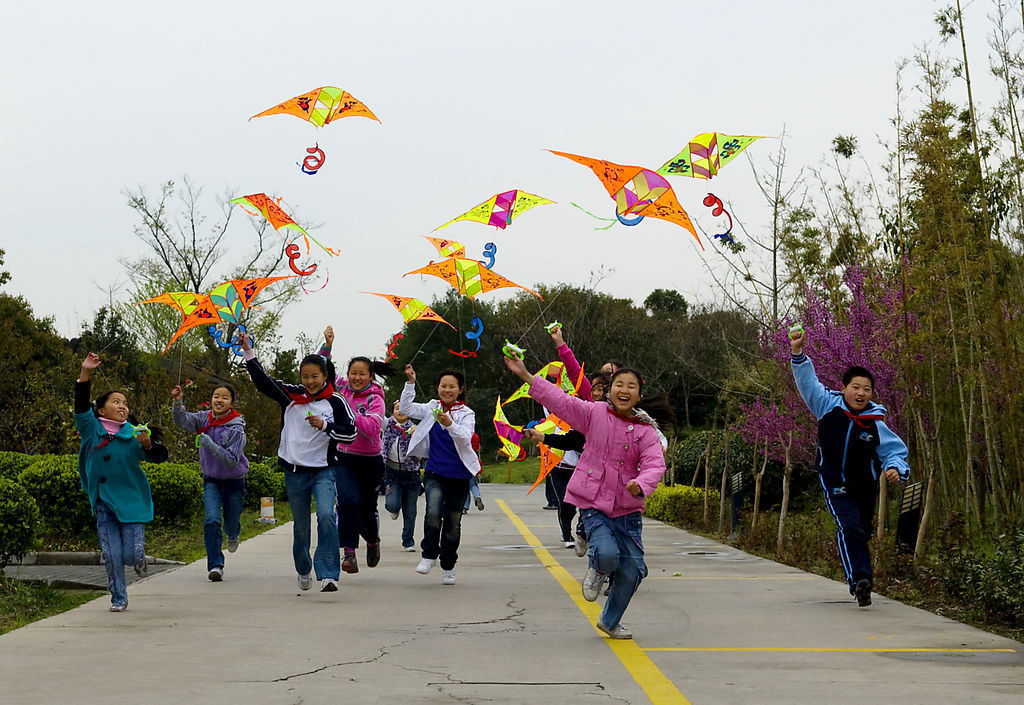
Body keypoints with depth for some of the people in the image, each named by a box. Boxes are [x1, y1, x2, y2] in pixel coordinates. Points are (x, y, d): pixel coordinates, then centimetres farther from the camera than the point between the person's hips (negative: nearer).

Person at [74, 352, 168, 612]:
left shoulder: (134, 434, 0)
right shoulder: (92, 429, 1)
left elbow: (159, 456, -6)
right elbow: (81, 406, -12)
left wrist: (148, 445, -28)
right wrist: (85, 373, -22)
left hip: (132, 500, -1)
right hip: (103, 502, 1)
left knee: (131, 555, -4)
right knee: (111, 555, 1)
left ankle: (139, 558, 32)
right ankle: (118, 599, 19)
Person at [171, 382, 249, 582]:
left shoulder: (236, 429, -22)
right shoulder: (205, 419, -7)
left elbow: (232, 461, -27)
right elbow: (182, 420, -20)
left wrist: (210, 444, -37)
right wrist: (177, 402, -39)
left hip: (234, 481, -2)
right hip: (211, 480, 2)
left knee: (231, 522, 13)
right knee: (212, 520, -16)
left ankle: (233, 536, 52)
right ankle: (215, 565, -12)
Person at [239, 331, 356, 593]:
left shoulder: (335, 402, -3)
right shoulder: (291, 395, 3)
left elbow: (351, 434, -5)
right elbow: (262, 381, 0)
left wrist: (325, 426, -18)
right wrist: (248, 351, -5)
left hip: (323, 471, -2)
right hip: (295, 472, 2)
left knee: (326, 516, -24)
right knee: (300, 527, 13)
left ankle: (328, 575, -23)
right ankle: (303, 571, 37)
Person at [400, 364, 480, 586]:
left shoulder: (467, 414, -3)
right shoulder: (432, 409, 5)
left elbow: (465, 438, -19)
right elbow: (405, 409, -1)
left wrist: (450, 424, -37)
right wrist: (410, 383, -11)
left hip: (458, 476, 0)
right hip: (435, 473, 0)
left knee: (453, 522, 7)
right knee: (434, 511, -25)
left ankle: (448, 567, 26)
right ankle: (429, 555, -6)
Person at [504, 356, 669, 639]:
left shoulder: (646, 430, -2)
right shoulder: (594, 414, -2)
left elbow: (655, 464, -14)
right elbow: (559, 400, -7)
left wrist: (641, 484, -36)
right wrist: (525, 375, -15)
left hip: (627, 508, 2)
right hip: (593, 503, -2)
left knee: (632, 569, 1)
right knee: (607, 554, -25)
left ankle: (610, 621, 28)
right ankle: (596, 571, 16)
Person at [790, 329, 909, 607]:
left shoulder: (875, 425, -7)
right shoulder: (828, 406, -8)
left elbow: (895, 451, -1)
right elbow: (807, 381, -7)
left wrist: (895, 469, -22)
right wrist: (798, 354, -17)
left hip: (865, 487, 2)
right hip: (835, 485, -2)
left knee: (860, 534, 14)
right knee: (849, 529, -22)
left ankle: (859, 578, 35)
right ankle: (860, 579, -33)